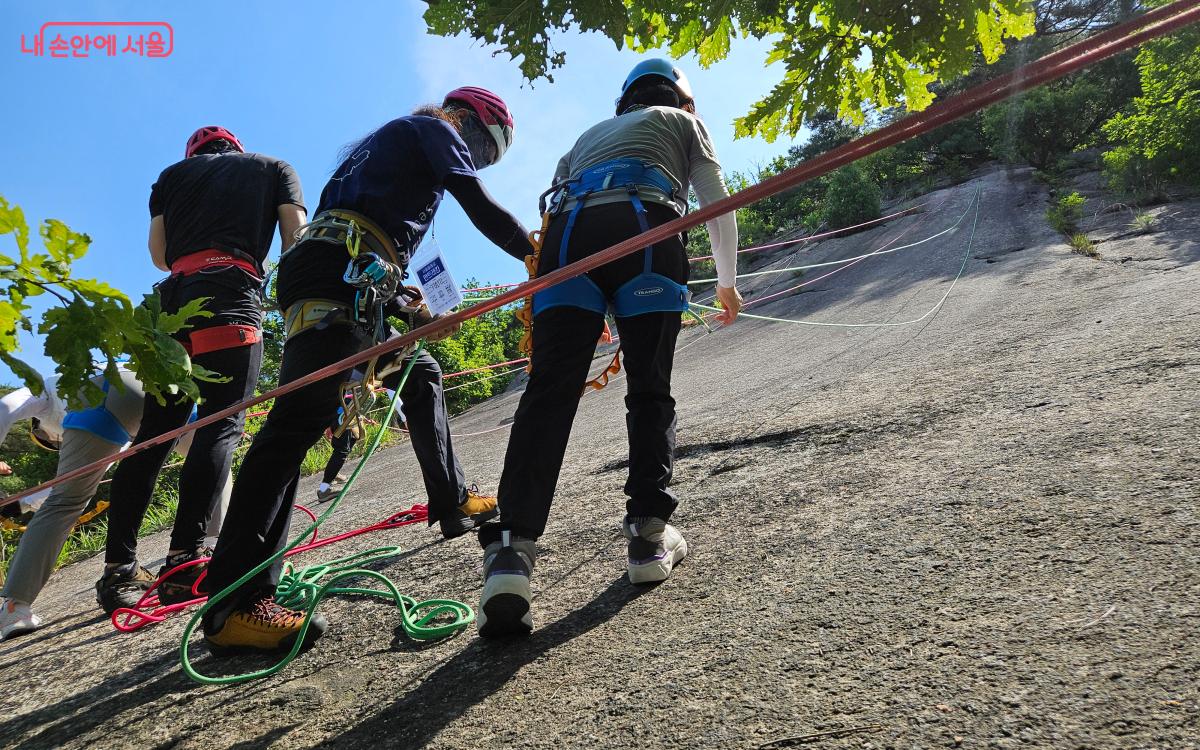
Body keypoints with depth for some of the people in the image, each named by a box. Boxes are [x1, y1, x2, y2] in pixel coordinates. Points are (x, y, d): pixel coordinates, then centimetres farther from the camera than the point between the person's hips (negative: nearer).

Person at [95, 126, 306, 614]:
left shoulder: (174, 174, 28)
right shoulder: (274, 167, 23)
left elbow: (158, 254, 19)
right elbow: (296, 237, 6)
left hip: (175, 296, 4)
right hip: (233, 293, -4)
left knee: (156, 429, 4)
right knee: (222, 423, -11)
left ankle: (118, 569, 4)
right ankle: (185, 559, -22)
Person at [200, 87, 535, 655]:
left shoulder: (389, 141, 36)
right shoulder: (435, 128, 12)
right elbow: (483, 211, 0)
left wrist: (411, 309, 31)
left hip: (348, 288, 11)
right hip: (336, 277, -11)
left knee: (421, 375, 21)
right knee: (299, 421, -20)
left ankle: (452, 503, 26)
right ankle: (235, 607, -24)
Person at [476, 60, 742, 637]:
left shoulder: (590, 134, 42)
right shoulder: (682, 120, 32)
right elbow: (717, 204, 20)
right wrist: (727, 281, 32)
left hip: (567, 232, 3)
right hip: (644, 227, -2)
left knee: (548, 393, -11)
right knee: (649, 389, 6)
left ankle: (510, 548, -25)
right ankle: (647, 533, 0)